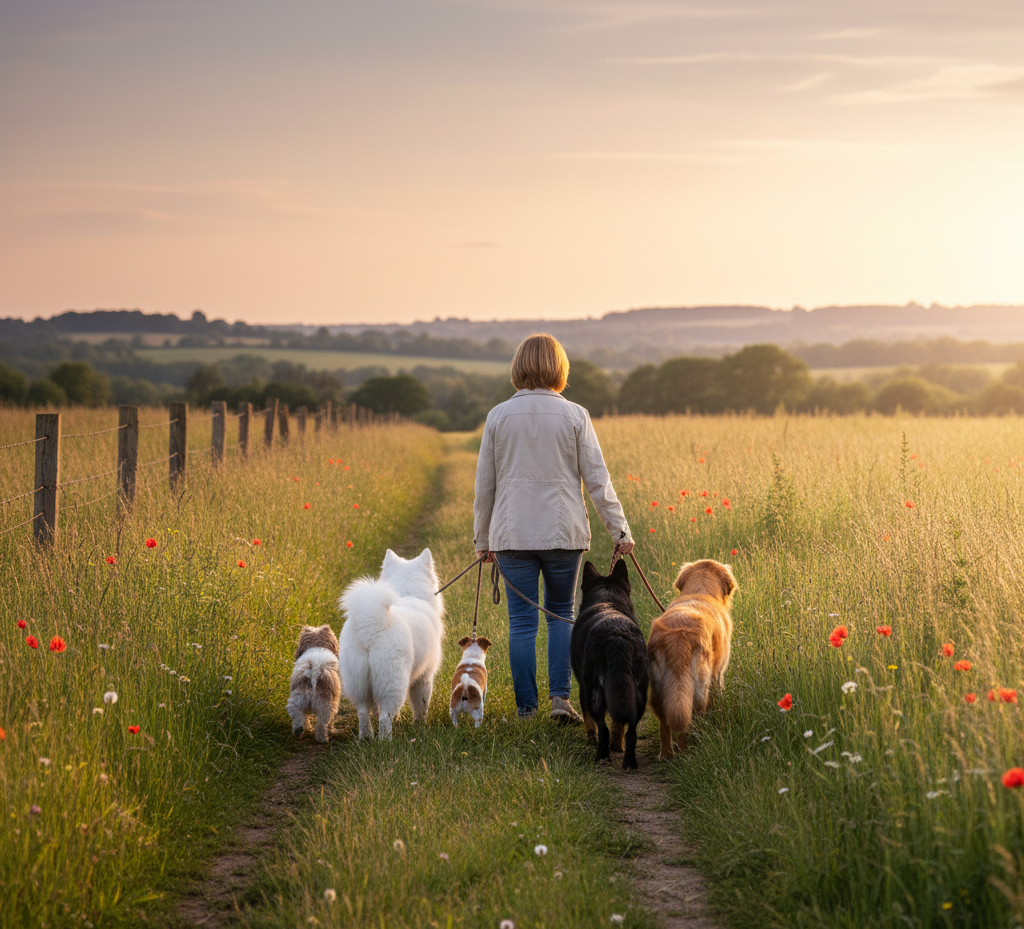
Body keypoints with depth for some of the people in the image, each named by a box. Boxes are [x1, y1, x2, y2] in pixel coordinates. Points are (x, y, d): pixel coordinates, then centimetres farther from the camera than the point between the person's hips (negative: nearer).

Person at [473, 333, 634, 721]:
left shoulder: (498, 416, 0)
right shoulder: (574, 416, -3)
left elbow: (485, 483, 6)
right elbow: (597, 479, -3)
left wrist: (482, 539, 15)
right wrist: (620, 531, 3)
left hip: (513, 534, 0)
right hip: (563, 531, 0)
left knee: (522, 620, 5)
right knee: (562, 614, 15)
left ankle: (526, 707, 7)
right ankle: (560, 696, 2)